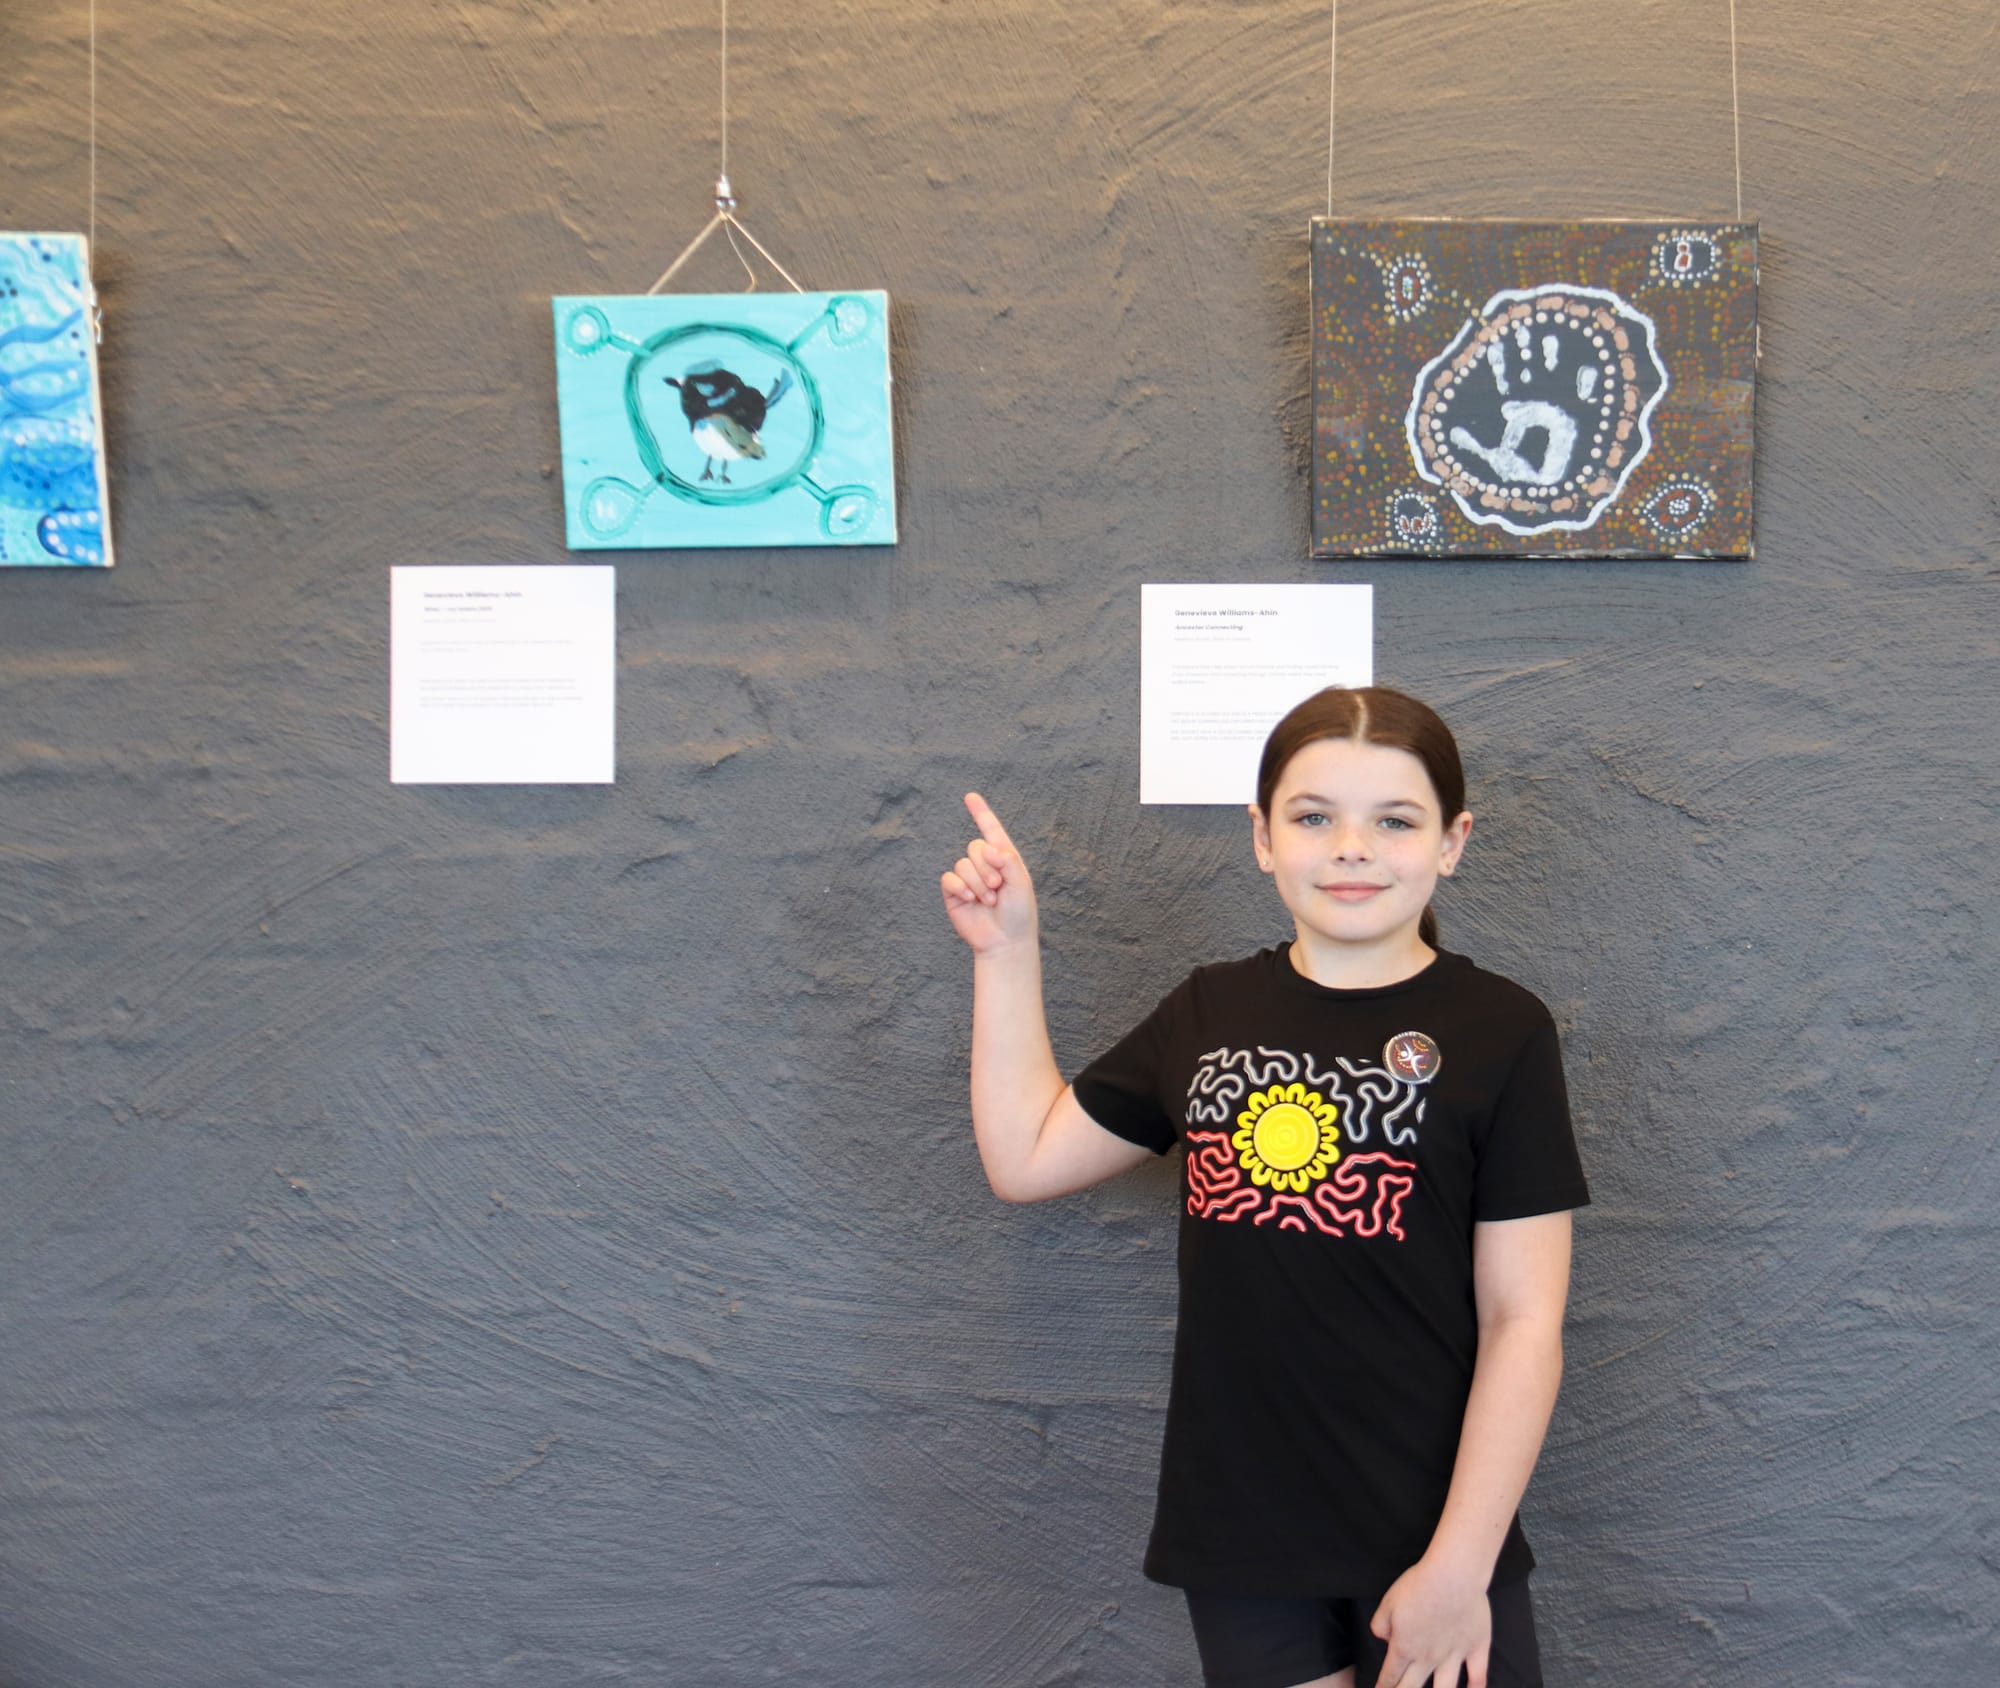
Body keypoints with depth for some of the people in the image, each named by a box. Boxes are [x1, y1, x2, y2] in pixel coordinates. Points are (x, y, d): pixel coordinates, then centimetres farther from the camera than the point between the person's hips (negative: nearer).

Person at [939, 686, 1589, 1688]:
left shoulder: (1498, 1033, -8)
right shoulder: (1207, 1016, 5)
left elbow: (1523, 1321, -9)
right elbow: (1025, 1159, 10)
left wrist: (1459, 1563, -13)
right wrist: (1007, 949, 8)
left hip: (1431, 1540, -3)